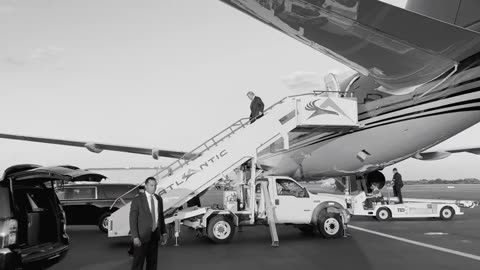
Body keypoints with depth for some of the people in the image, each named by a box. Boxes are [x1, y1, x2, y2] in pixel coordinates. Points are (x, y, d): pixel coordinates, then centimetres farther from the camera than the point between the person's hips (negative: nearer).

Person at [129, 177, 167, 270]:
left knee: (152, 262, 12)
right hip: (142, 236, -5)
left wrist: (163, 233, 10)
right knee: (138, 262, 0)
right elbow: (132, 219, -12)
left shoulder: (159, 199, 8)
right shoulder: (137, 200, -10)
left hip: (154, 235, 5)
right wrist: (135, 237, -17)